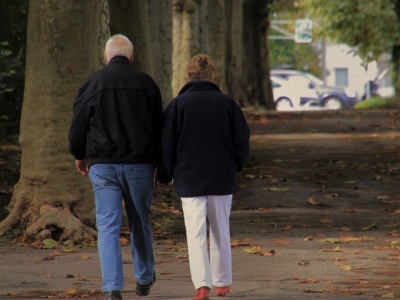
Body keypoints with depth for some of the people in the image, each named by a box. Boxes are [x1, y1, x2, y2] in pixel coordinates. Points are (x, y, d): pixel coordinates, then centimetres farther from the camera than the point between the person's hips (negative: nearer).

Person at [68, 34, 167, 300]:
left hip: (102, 165, -1)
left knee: (108, 226, -2)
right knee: (141, 223, 17)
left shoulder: (93, 83, -1)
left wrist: (79, 155, 20)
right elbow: (159, 126, 7)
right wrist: (160, 164, 17)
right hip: (139, 164, 1)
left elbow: (79, 124, 3)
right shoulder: (146, 83, 3)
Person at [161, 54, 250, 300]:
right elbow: (242, 139, 1)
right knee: (221, 231, 15)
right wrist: (235, 167, 16)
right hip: (222, 178, 2)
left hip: (189, 179, -2)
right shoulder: (227, 103, 0)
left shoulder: (179, 104, -4)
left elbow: (167, 143, -3)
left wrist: (170, 173, 10)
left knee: (196, 233, -3)